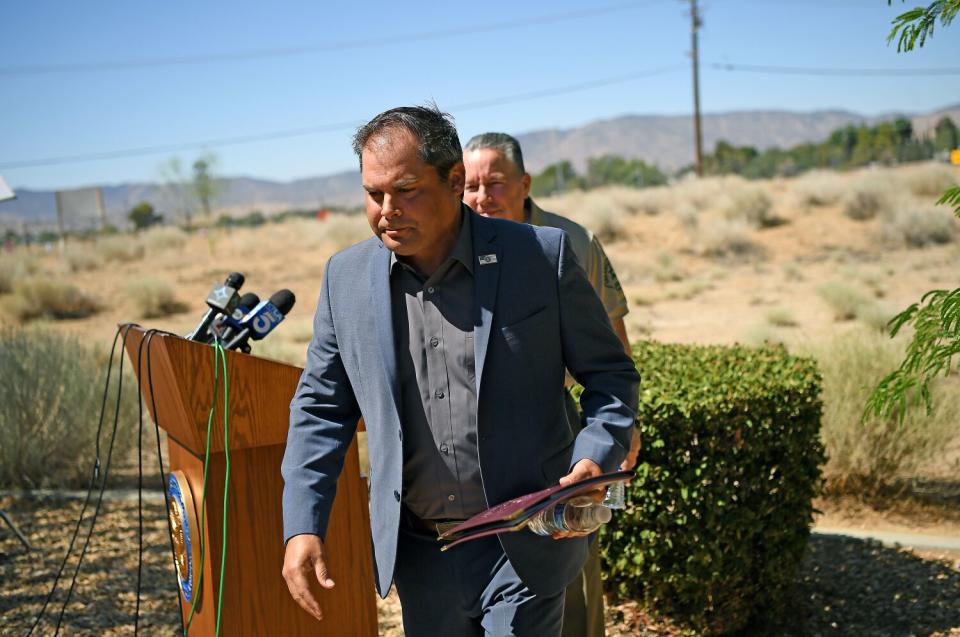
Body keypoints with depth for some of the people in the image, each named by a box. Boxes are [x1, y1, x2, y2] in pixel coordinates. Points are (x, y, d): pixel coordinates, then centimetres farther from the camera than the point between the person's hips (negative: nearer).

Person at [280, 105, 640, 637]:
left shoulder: (541, 255, -8)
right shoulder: (346, 276, 0)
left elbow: (611, 375, -1)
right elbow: (320, 406, 7)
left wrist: (595, 460, -19)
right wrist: (302, 527, -1)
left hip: (522, 548, -3)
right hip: (418, 554, 4)